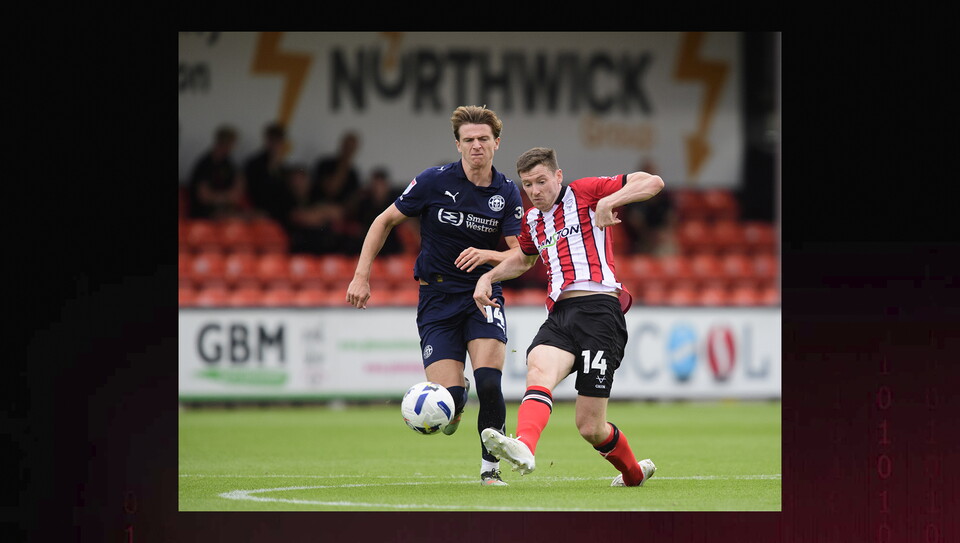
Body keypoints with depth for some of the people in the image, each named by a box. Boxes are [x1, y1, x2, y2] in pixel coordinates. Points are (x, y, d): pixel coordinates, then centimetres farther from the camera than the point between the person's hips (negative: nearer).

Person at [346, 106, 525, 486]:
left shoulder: (508, 194, -2)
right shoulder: (434, 181, -8)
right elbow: (385, 221, 3)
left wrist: (487, 255, -24)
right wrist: (361, 274, -3)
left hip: (483, 294, 1)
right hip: (437, 295, -1)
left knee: (488, 384, -21)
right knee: (448, 399, -13)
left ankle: (490, 467, -2)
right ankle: (456, 401, 27)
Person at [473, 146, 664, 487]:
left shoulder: (585, 192, 4)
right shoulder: (532, 220, 23)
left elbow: (653, 182, -4)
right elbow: (524, 258, 46)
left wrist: (608, 201, -18)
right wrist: (488, 277, 30)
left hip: (597, 308, -6)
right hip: (558, 315, 6)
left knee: (590, 427, -8)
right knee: (538, 370, -31)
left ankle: (633, 472, 21)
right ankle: (524, 447, -56)